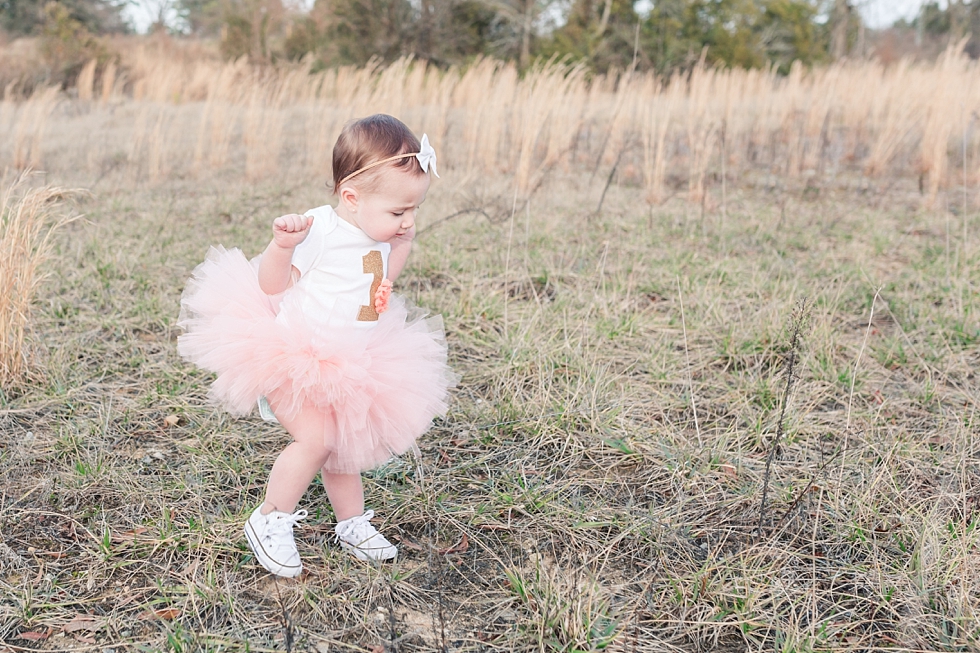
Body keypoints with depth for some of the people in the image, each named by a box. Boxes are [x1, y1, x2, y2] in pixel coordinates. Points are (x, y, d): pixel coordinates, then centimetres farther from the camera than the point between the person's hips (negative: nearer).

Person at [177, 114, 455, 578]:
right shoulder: (320, 230, -22)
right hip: (294, 360, -8)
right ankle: (269, 521, -3)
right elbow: (273, 284, -19)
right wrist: (282, 244, -36)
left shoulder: (379, 236, 3)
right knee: (317, 439, -21)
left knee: (342, 446, 18)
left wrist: (401, 247, 7)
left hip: (348, 368, 8)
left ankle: (353, 523, 36)